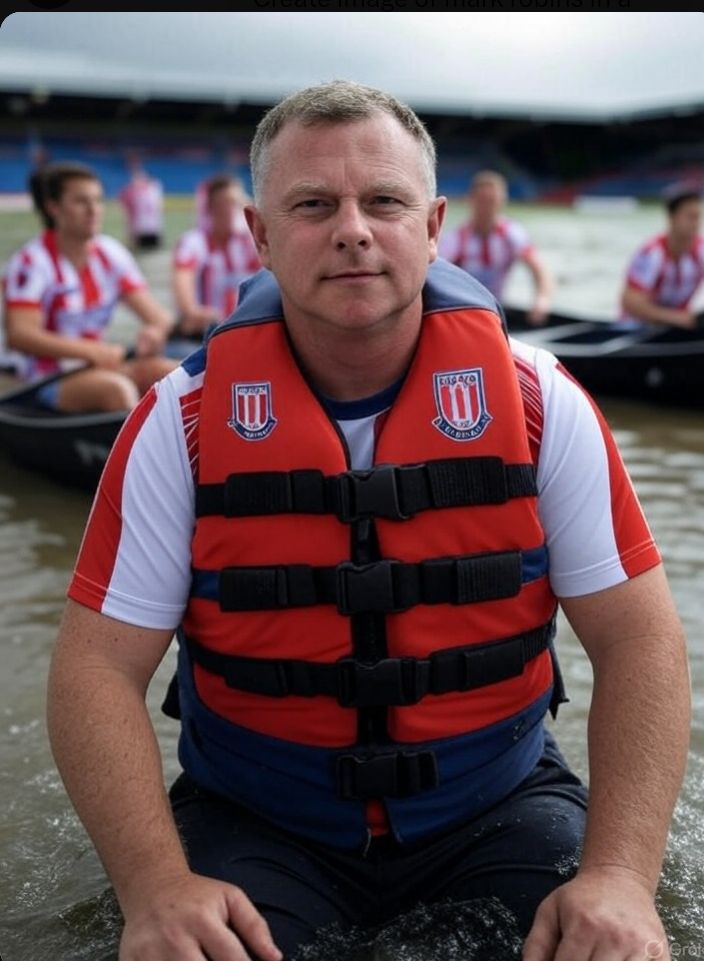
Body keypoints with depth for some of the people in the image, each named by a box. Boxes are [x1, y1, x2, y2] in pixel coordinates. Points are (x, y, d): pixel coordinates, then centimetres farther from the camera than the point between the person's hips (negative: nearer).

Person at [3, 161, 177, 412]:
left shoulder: (111, 253, 6)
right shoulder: (32, 261, -11)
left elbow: (157, 314, 4)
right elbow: (19, 335, -20)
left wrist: (155, 329, -22)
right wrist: (92, 351, -27)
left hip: (100, 366, 6)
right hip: (48, 382, -6)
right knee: (118, 388, -33)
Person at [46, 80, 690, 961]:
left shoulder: (536, 400, -9)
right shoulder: (184, 419, -10)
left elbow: (636, 636, -8)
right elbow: (99, 667, -10)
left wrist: (619, 874, -21)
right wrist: (157, 884, -25)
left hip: (498, 809, 1)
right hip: (252, 825, 0)